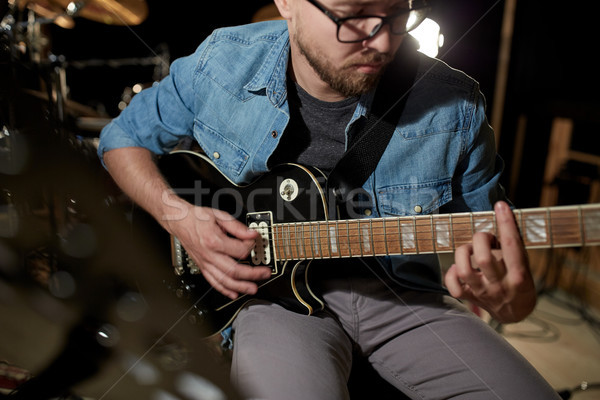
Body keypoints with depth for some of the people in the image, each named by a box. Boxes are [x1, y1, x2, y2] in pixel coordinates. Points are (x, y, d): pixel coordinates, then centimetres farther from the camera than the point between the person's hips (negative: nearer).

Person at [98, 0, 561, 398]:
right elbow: (123, 137, 7)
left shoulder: (454, 106, -9)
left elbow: (488, 235, 2)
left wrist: (513, 299, -22)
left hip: (400, 295, 2)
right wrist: (178, 216, -12)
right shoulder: (223, 63, -7)